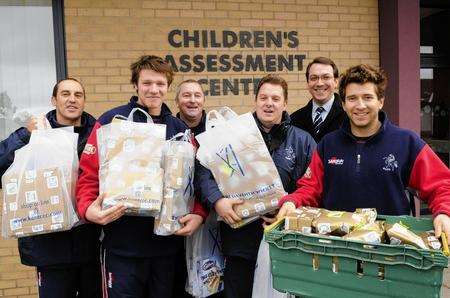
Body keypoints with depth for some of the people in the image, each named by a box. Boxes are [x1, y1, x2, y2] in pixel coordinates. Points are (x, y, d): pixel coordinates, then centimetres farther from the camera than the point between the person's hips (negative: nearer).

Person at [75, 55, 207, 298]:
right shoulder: (111, 121, -4)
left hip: (168, 242, 4)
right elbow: (88, 173, -5)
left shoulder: (179, 129, 8)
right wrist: (89, 209, -23)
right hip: (123, 244, -4)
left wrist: (198, 214, -6)